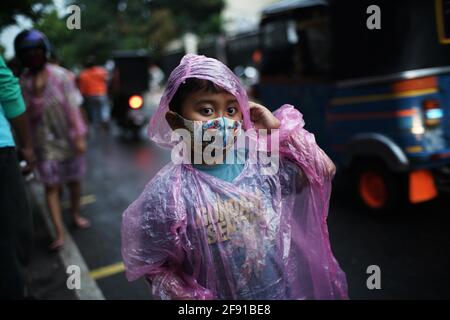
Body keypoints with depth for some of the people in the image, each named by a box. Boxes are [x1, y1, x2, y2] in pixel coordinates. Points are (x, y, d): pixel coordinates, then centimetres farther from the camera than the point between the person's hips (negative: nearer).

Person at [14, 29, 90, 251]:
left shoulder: (61, 75, -9)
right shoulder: (24, 82, -5)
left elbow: (72, 107, -9)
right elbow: (32, 115, -9)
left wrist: (79, 136, -11)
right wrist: (37, 92, -25)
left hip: (69, 138, 0)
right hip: (45, 142, 0)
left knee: (74, 180, 14)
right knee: (51, 186, -4)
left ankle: (75, 214, 36)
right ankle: (59, 233, -3)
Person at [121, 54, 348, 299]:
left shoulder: (259, 160, -11)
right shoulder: (169, 193, -21)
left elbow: (324, 169, -7)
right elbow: (152, 266, -10)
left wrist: (278, 127, -12)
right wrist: (183, 294, -22)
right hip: (222, 294, -3)